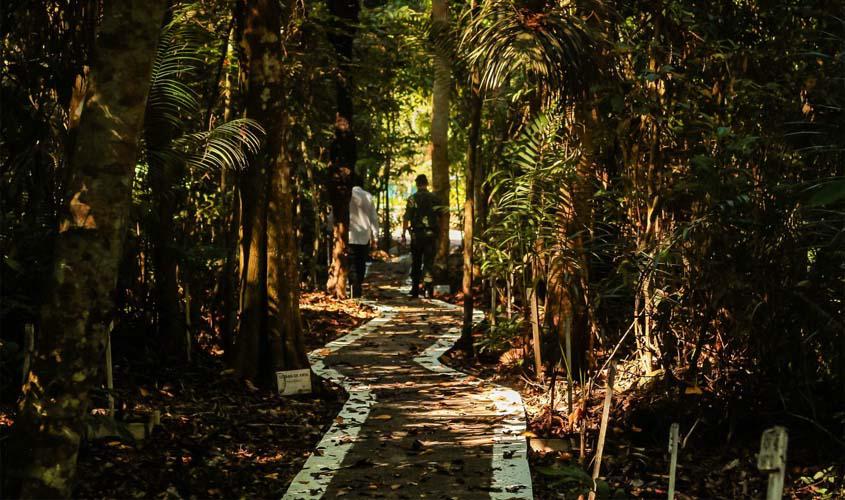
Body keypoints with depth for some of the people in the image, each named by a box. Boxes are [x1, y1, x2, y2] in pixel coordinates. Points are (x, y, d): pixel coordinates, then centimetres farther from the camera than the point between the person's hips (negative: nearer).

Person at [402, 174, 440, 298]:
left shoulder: (413, 198, -5)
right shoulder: (435, 198, 3)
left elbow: (406, 218, -9)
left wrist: (403, 234, -4)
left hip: (417, 234, -1)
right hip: (431, 234, 1)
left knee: (416, 263, 9)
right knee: (429, 262, 3)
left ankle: (415, 290, 11)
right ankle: (429, 290, -5)